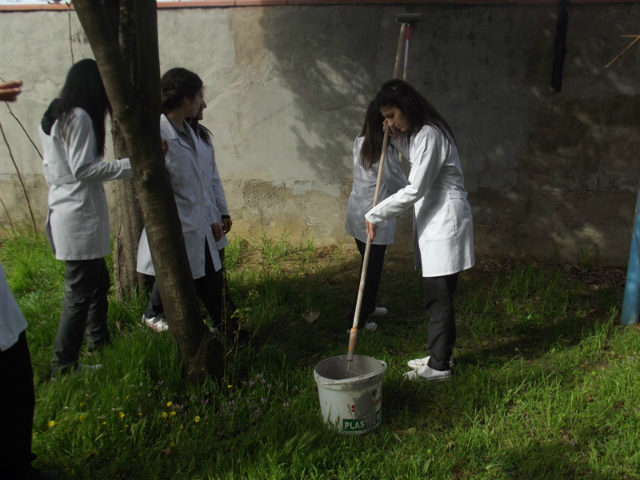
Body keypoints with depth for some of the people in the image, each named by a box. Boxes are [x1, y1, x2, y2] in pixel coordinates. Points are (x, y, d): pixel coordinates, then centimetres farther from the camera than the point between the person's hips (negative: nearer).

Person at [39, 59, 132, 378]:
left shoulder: (54, 117, 16)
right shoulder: (79, 117, -14)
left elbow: (51, 170, 20)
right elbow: (83, 169, -19)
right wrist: (131, 165, -21)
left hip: (65, 213, 10)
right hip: (80, 217, -10)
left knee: (98, 281, 19)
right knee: (81, 291, -4)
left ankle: (98, 341, 31)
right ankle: (64, 364, 4)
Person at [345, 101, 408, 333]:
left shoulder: (359, 142, 2)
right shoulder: (387, 151, -21)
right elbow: (399, 185, -15)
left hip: (356, 213, 8)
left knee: (369, 264, 22)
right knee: (372, 269, 4)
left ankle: (367, 307, 38)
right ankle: (356, 320, 12)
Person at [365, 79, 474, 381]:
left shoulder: (429, 135, -19)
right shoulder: (417, 133, 13)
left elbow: (415, 189, -22)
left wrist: (375, 215, -15)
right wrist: (396, 137, 13)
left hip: (445, 222, -10)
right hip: (433, 221, 10)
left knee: (439, 298, -2)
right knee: (437, 296, 16)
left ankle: (439, 366, 9)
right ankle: (439, 355, 28)